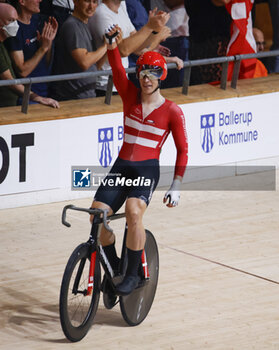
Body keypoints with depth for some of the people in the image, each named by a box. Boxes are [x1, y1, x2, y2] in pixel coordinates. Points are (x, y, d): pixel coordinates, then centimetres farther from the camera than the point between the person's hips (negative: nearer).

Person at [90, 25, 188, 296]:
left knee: (133, 211, -31)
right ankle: (113, 267, 9)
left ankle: (132, 274, -16)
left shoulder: (172, 111, 0)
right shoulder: (130, 96, 7)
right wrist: (113, 46, -30)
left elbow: (182, 150, 4)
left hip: (148, 169, -4)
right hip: (121, 166, 4)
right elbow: (117, 70, -11)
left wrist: (175, 187, -3)